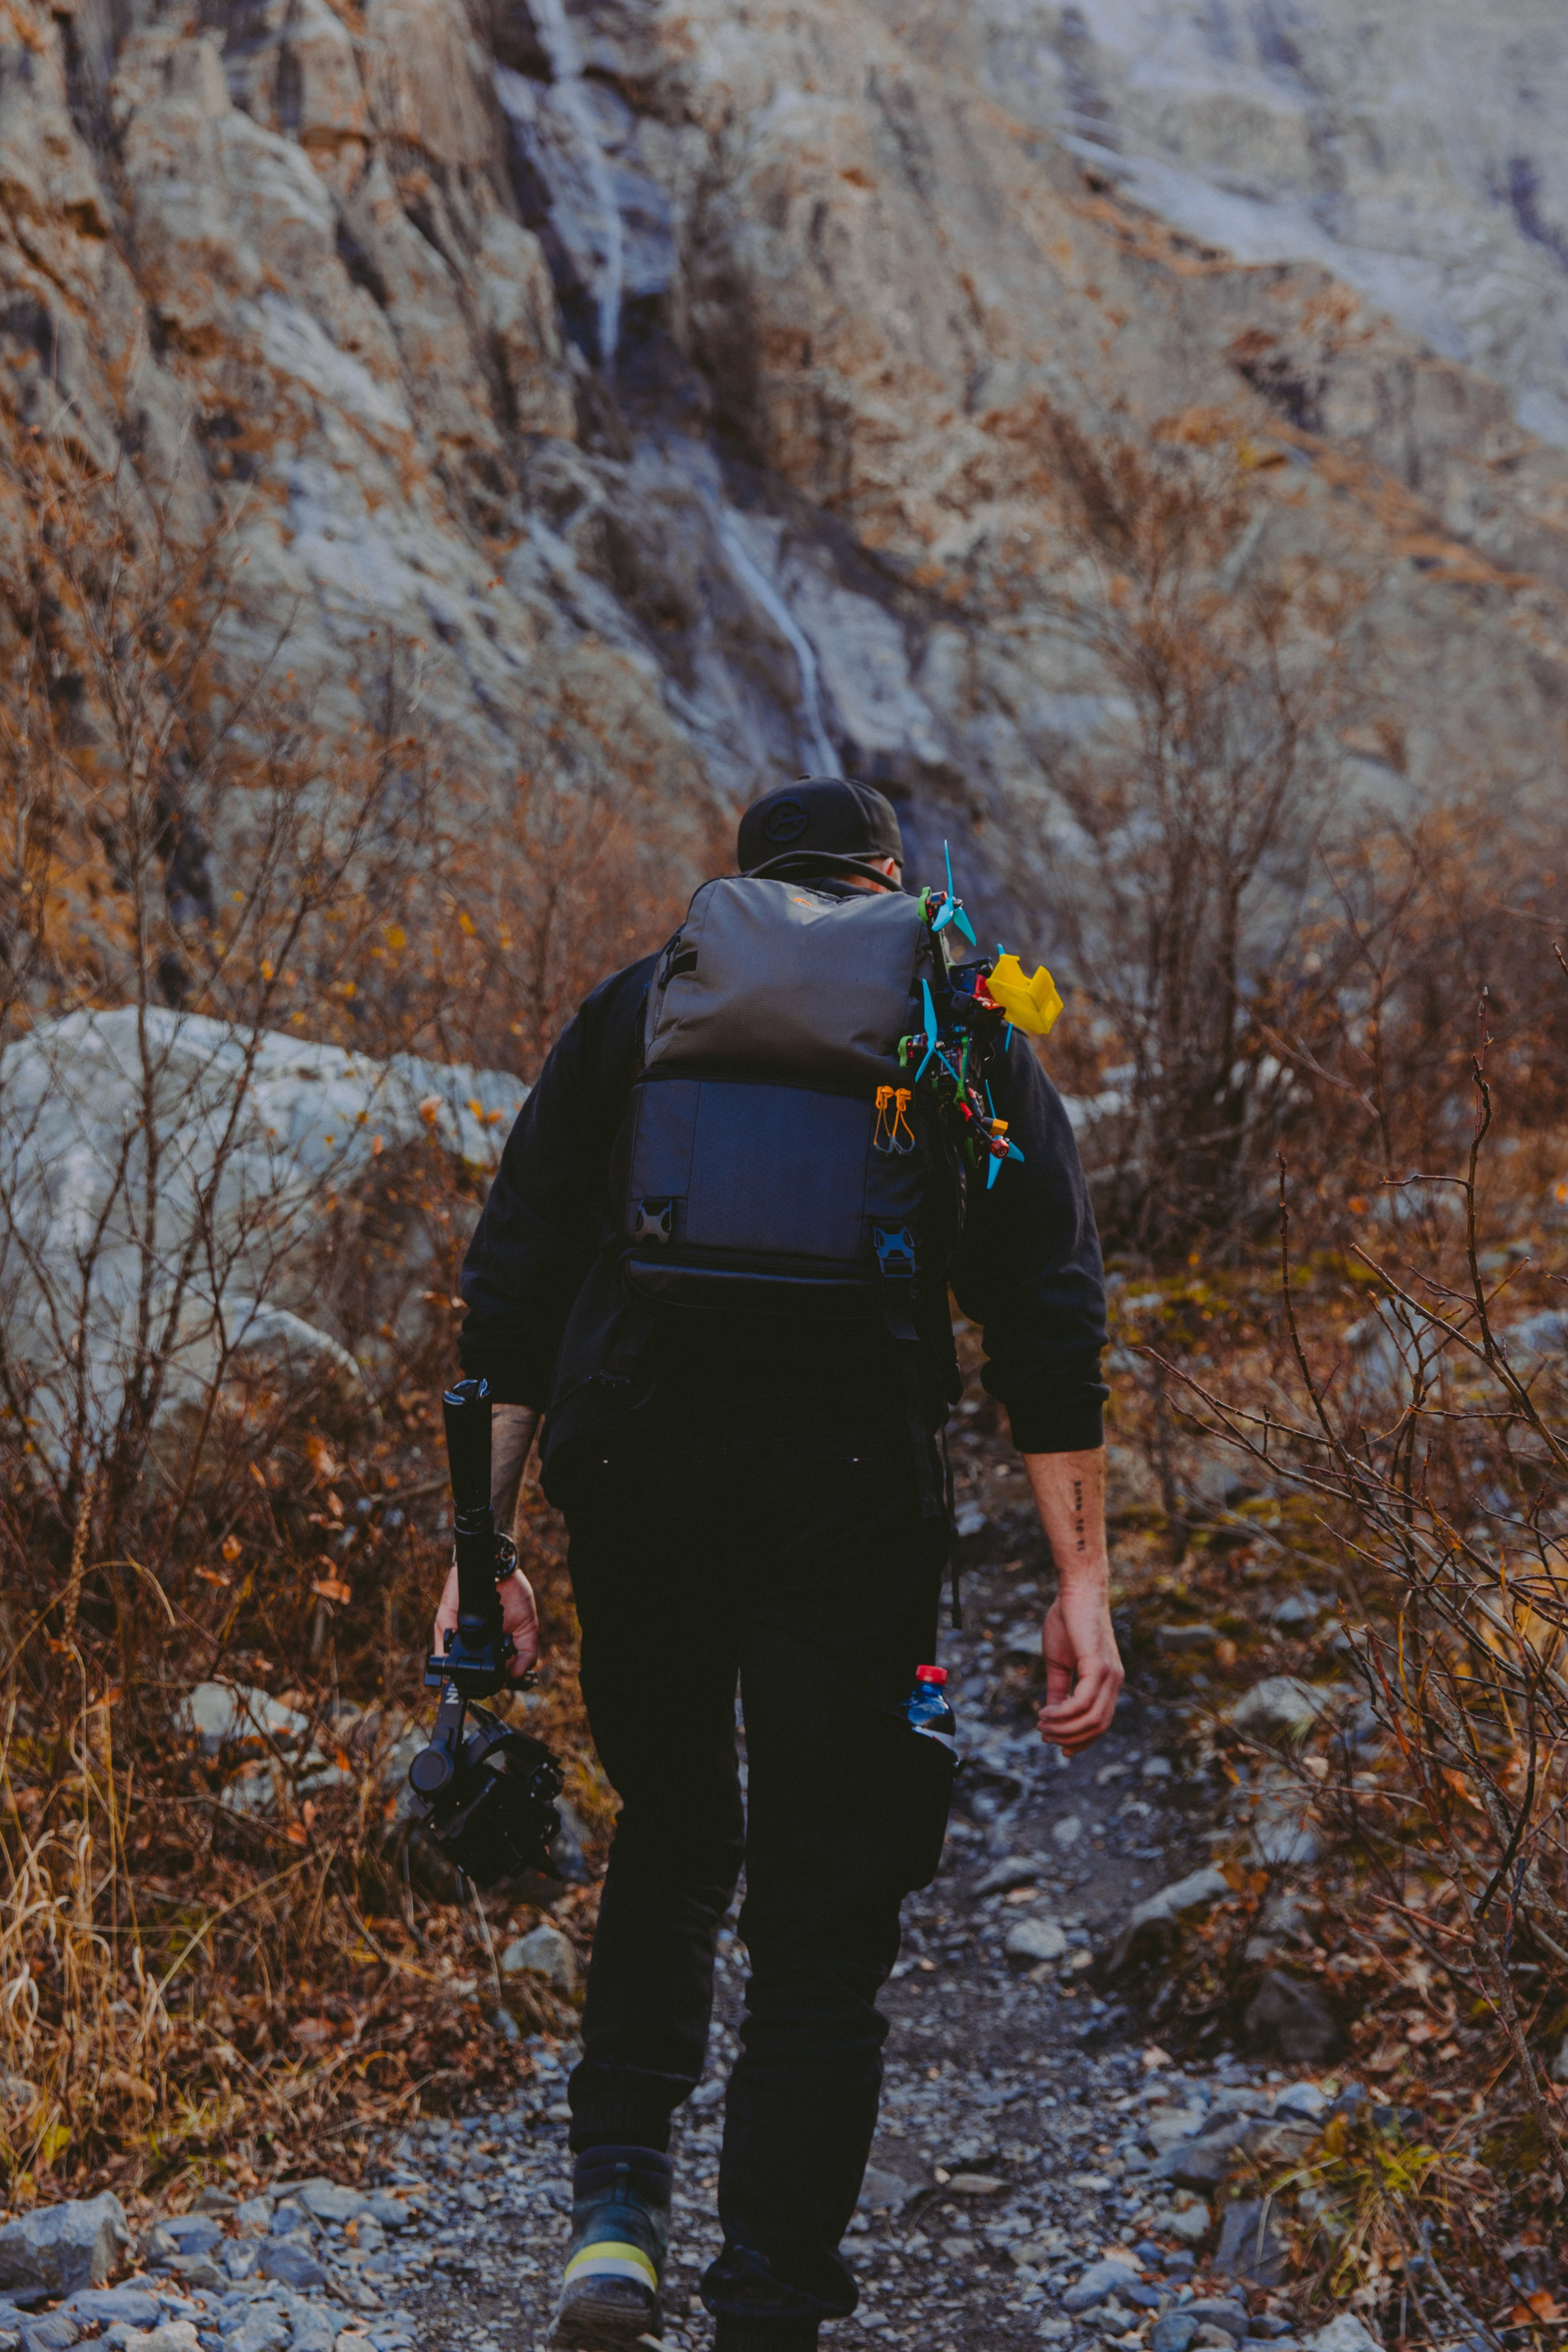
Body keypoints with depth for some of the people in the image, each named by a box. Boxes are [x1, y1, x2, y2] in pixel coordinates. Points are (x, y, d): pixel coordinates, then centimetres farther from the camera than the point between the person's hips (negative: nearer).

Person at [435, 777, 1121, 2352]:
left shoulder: (635, 1006, 14)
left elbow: (510, 1292, 6)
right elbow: (1049, 1319, 3)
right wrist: (1080, 1585, 2)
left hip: (635, 1468, 2)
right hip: (851, 1486, -2)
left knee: (672, 1826, 24)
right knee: (824, 1921, 6)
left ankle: (618, 2198, 11)